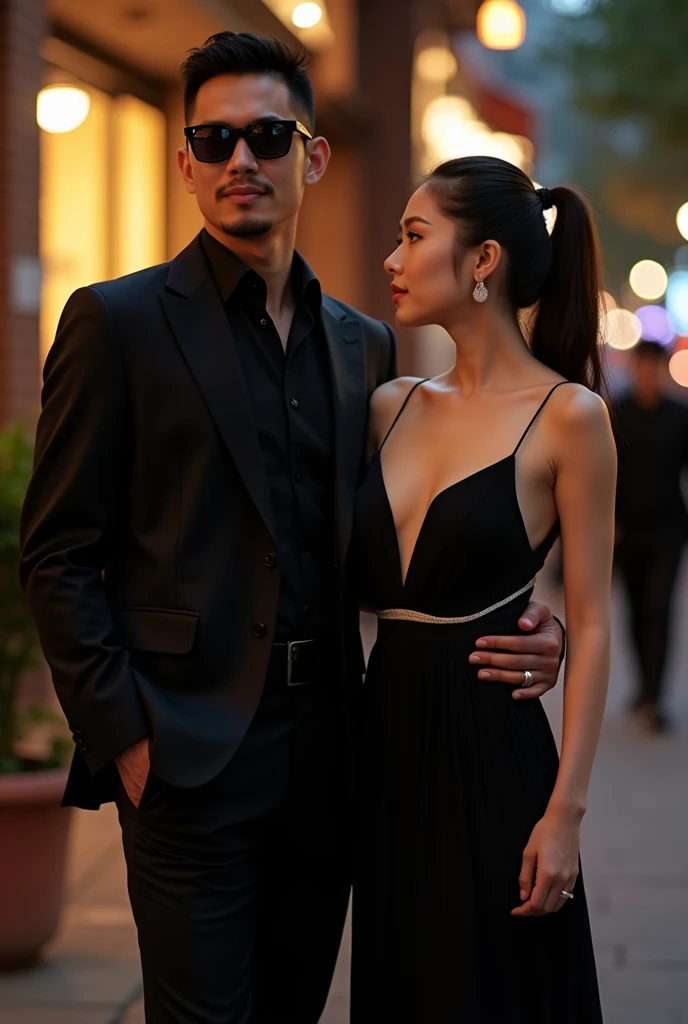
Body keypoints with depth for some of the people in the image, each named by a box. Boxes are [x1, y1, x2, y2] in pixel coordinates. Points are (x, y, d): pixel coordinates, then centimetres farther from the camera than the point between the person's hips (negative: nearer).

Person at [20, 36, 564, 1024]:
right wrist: (123, 737, -11)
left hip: (328, 756, 5)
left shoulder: (365, 344, 12)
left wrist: (516, 630, -2)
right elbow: (57, 556, -4)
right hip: (192, 756, -5)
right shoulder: (120, 322, -3)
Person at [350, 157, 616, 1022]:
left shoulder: (567, 415, -8)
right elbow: (354, 582, 13)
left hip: (491, 753, -5)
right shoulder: (392, 407, 8)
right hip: (387, 742, 6)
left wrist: (566, 810, -13)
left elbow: (589, 625, -9)